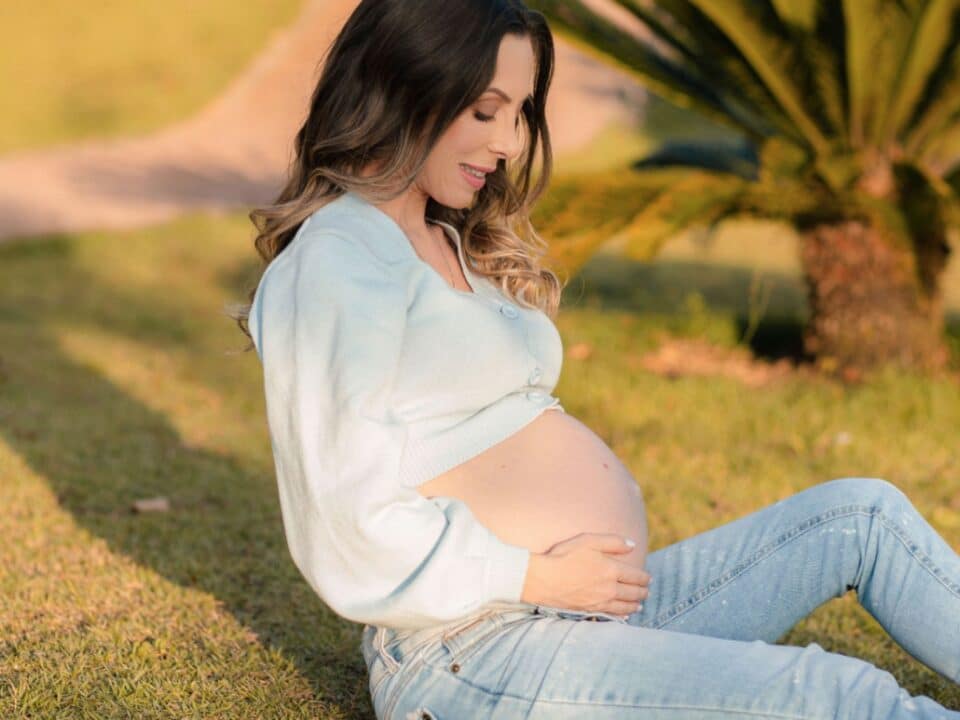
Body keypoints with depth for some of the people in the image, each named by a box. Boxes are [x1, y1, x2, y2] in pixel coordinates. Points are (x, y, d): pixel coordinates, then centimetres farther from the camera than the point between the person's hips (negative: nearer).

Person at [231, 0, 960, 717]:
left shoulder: (453, 246, 20)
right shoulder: (340, 259, -12)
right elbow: (351, 521, -19)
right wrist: (533, 577, -13)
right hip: (476, 654, -10)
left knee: (863, 512, 9)